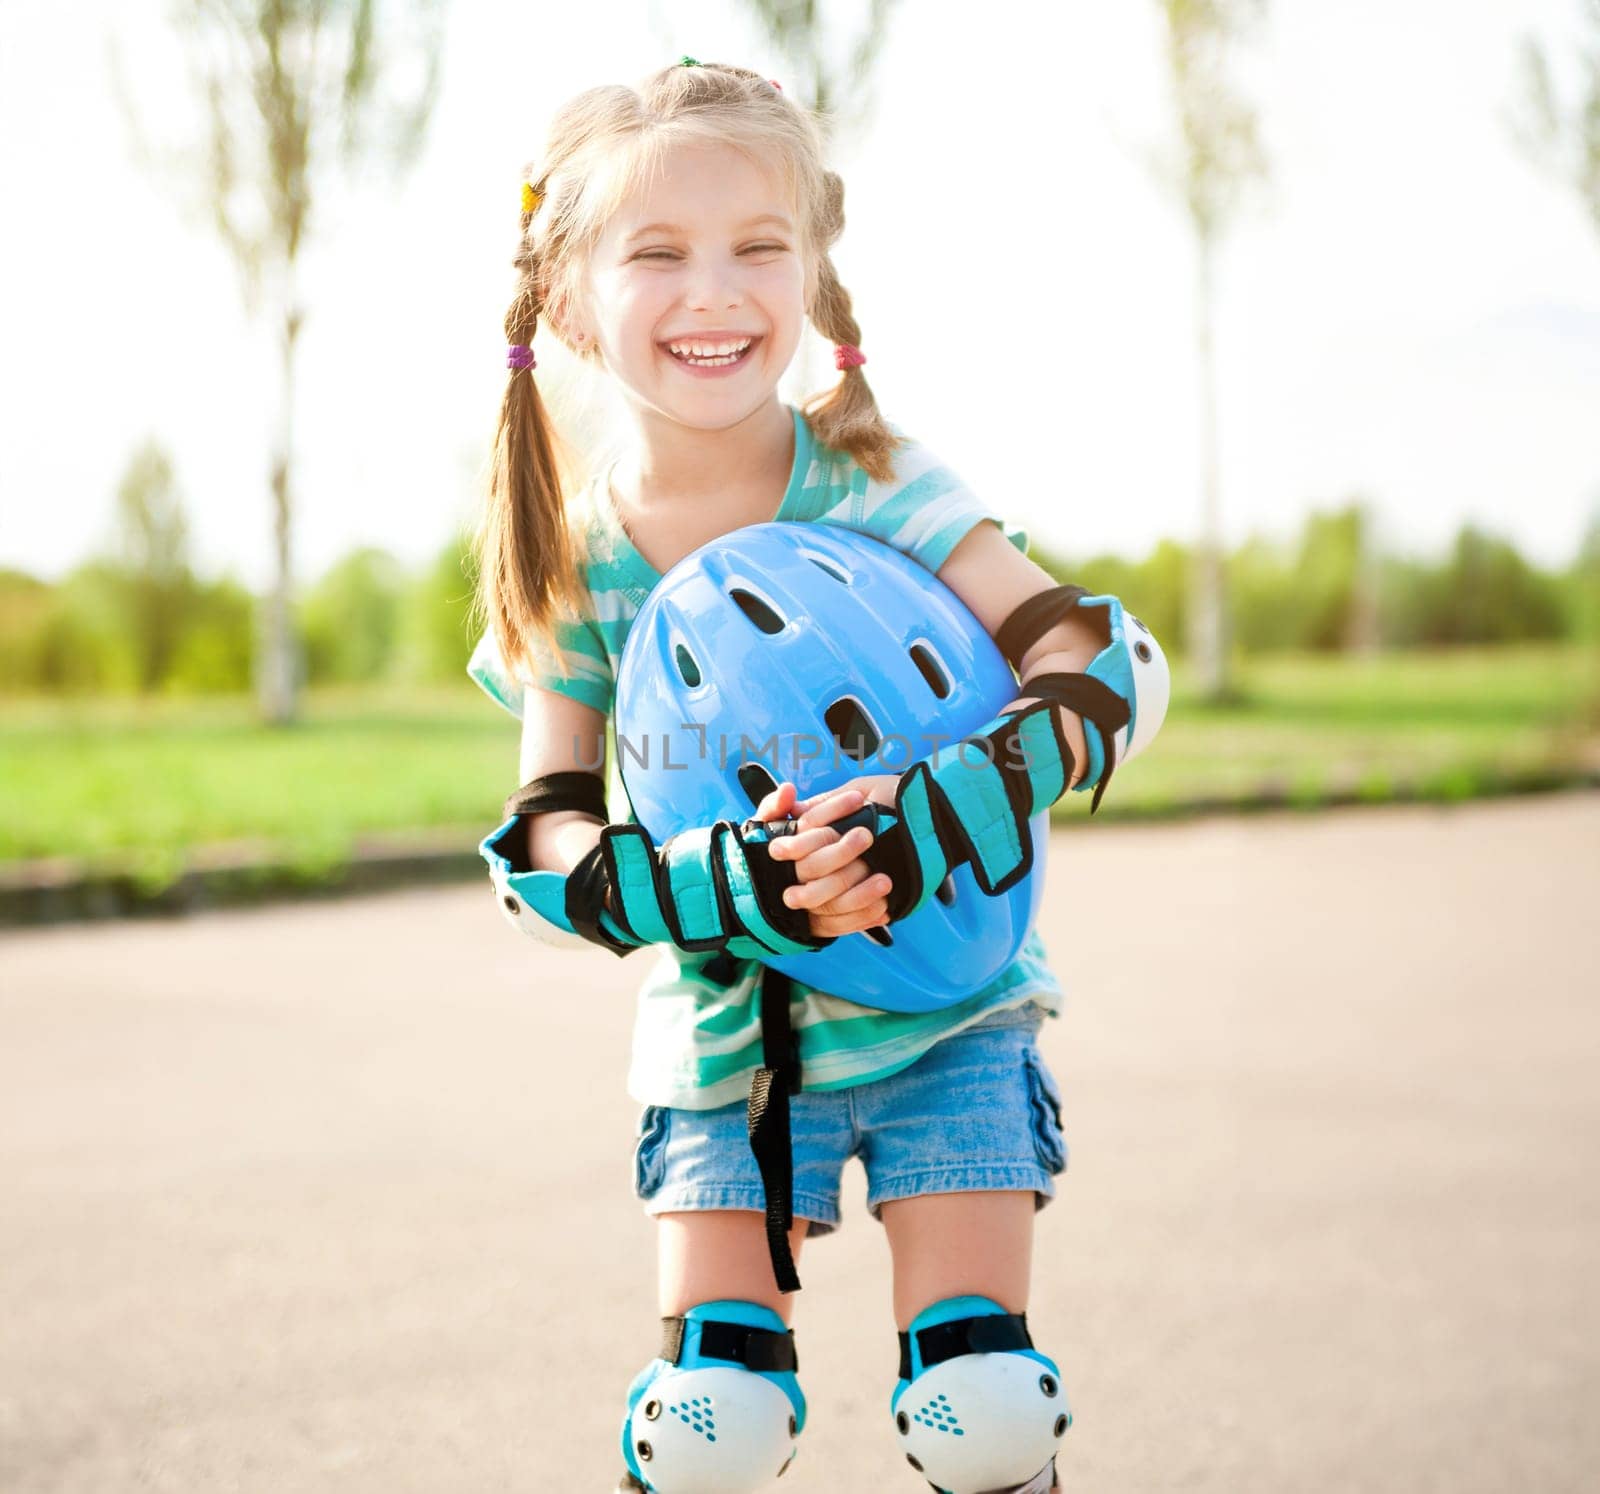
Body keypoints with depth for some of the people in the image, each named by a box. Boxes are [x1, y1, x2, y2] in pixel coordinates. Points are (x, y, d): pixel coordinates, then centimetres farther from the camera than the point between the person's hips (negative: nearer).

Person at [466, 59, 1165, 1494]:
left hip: (945, 1009, -1)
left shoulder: (877, 485, -13)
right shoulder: (574, 563, -6)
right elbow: (551, 829, -7)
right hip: (723, 1035, 2)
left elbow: (1091, 661, -20)